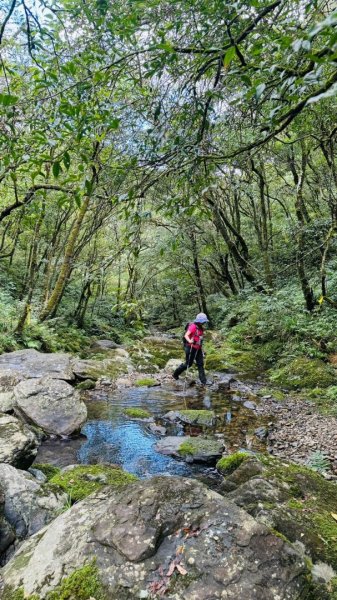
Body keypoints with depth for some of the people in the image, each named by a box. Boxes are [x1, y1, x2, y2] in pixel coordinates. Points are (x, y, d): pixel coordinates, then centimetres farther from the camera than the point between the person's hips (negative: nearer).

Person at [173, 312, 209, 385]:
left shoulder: (200, 328, 11)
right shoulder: (193, 326, -16)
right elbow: (186, 335, -25)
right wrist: (190, 341, -44)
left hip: (198, 348, 8)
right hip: (191, 348, -8)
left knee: (200, 364, 6)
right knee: (188, 363, 2)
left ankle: (203, 380, 10)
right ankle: (176, 374, 21)